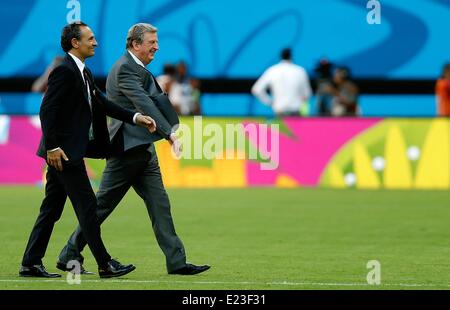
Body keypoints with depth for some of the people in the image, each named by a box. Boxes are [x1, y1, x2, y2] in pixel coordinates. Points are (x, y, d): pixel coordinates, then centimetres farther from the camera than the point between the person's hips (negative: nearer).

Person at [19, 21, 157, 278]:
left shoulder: (83, 73, 16)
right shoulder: (64, 71, -15)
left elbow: (102, 103, 15)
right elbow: (47, 111, -20)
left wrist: (135, 118, 7)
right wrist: (52, 147, -23)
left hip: (64, 153, 10)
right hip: (62, 151, -10)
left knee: (52, 209, 11)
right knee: (87, 205, -6)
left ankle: (31, 263, 13)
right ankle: (105, 264, -2)